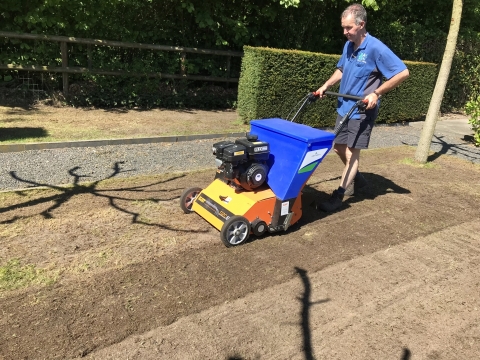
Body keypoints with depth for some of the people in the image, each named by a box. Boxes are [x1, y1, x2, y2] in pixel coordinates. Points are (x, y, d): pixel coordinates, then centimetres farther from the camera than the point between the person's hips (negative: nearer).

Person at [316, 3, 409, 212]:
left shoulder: (376, 48, -17)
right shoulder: (348, 45, 5)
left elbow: (403, 73, -18)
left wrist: (376, 93, -20)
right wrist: (326, 86, 7)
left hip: (362, 111, -8)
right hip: (344, 107, 8)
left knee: (352, 153, -3)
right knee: (339, 148, 14)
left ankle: (338, 197, 2)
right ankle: (357, 179, 36)